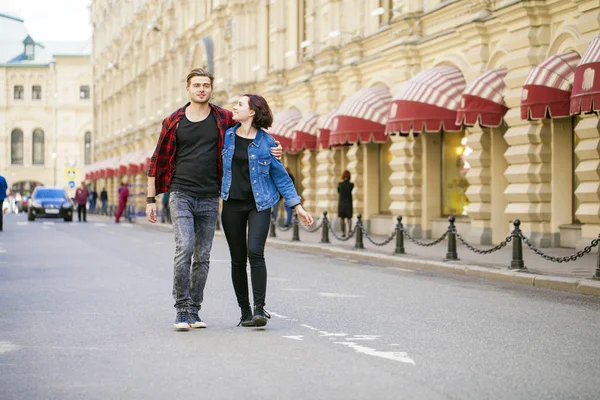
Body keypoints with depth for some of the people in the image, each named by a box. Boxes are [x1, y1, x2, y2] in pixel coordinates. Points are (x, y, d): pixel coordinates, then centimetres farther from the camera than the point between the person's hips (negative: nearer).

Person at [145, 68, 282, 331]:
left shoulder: (224, 119, 5)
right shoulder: (173, 122, 3)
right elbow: (157, 161, 7)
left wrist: (272, 150, 0)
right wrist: (151, 199, 3)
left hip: (210, 199, 2)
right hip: (181, 195, -2)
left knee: (202, 257, 5)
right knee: (184, 248, -17)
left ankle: (194, 311, 14)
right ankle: (181, 310, -9)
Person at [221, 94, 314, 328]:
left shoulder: (266, 142, -2)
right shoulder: (226, 137, 6)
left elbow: (281, 176, 4)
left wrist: (297, 207, 2)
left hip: (259, 205, -3)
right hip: (232, 204, 3)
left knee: (255, 252, -19)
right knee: (237, 259, 4)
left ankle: (260, 309, -18)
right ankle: (245, 311, 14)